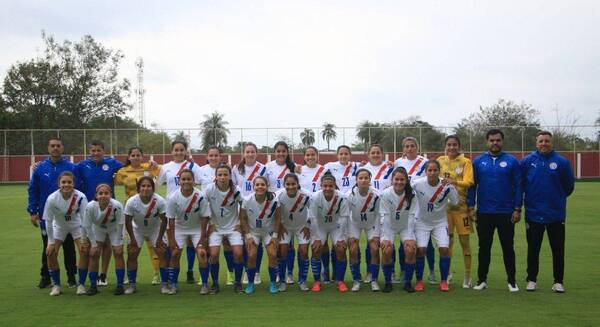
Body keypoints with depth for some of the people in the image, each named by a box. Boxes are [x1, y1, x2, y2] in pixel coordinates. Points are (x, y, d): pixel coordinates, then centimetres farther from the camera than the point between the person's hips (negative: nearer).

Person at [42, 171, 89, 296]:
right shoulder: (52, 199, -29)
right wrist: (51, 242, -14)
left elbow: (85, 219, -22)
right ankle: (56, 285, 9)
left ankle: (81, 284, 1)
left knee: (85, 251, -15)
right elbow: (48, 221, -17)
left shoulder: (80, 197, -31)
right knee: (50, 253, -9)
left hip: (76, 225, -1)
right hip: (59, 226, 1)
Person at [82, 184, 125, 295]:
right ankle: (93, 286, 7)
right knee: (93, 254, -6)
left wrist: (117, 242, -17)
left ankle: (120, 285, -1)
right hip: (97, 229, 1)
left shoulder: (117, 206, -36)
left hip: (114, 229, -1)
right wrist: (94, 244, -14)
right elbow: (87, 226, -18)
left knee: (118, 253, -11)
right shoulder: (90, 207, -33)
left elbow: (120, 224, -21)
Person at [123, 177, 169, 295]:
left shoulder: (160, 201, -29)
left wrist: (160, 238, -15)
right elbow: (128, 221, -16)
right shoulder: (131, 202, -28)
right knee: (131, 254, -6)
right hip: (137, 229, 1)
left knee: (162, 253, -10)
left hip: (155, 229, 0)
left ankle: (164, 285, -2)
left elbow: (164, 220, -17)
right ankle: (132, 285, 8)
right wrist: (132, 238, -14)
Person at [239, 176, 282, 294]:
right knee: (251, 256, -14)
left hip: (269, 231, 0)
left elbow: (278, 218, -7)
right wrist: (248, 236, -12)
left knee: (273, 255, -14)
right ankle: (250, 283, 5)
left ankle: (273, 283, 4)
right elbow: (243, 219, -8)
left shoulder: (274, 200, -20)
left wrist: (275, 235, -9)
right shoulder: (247, 200, -20)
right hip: (252, 231, 0)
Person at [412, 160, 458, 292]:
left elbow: (455, 203, -8)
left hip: (440, 222, 1)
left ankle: (444, 281, 6)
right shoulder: (417, 184, -18)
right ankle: (419, 281, 6)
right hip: (422, 221, -1)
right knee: (420, 249, -11)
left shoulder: (447, 186, -17)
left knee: (444, 249, -11)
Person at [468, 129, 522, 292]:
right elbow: (472, 185, 5)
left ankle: (512, 281, 17)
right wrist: (471, 207, -1)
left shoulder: (511, 161, 0)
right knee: (484, 247, 10)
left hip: (506, 213, -1)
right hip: (484, 213, 1)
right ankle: (482, 280, 19)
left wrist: (517, 209, -5)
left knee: (508, 247, 6)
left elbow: (518, 186, 0)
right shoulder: (478, 161, 4)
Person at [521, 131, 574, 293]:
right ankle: (532, 280, 19)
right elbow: (520, 184, 8)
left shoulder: (562, 162, -2)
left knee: (558, 249, 5)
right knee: (533, 249, 9)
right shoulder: (527, 161, -1)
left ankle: (558, 281, 16)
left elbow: (569, 185, 9)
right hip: (533, 214, 0)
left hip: (556, 214, 0)